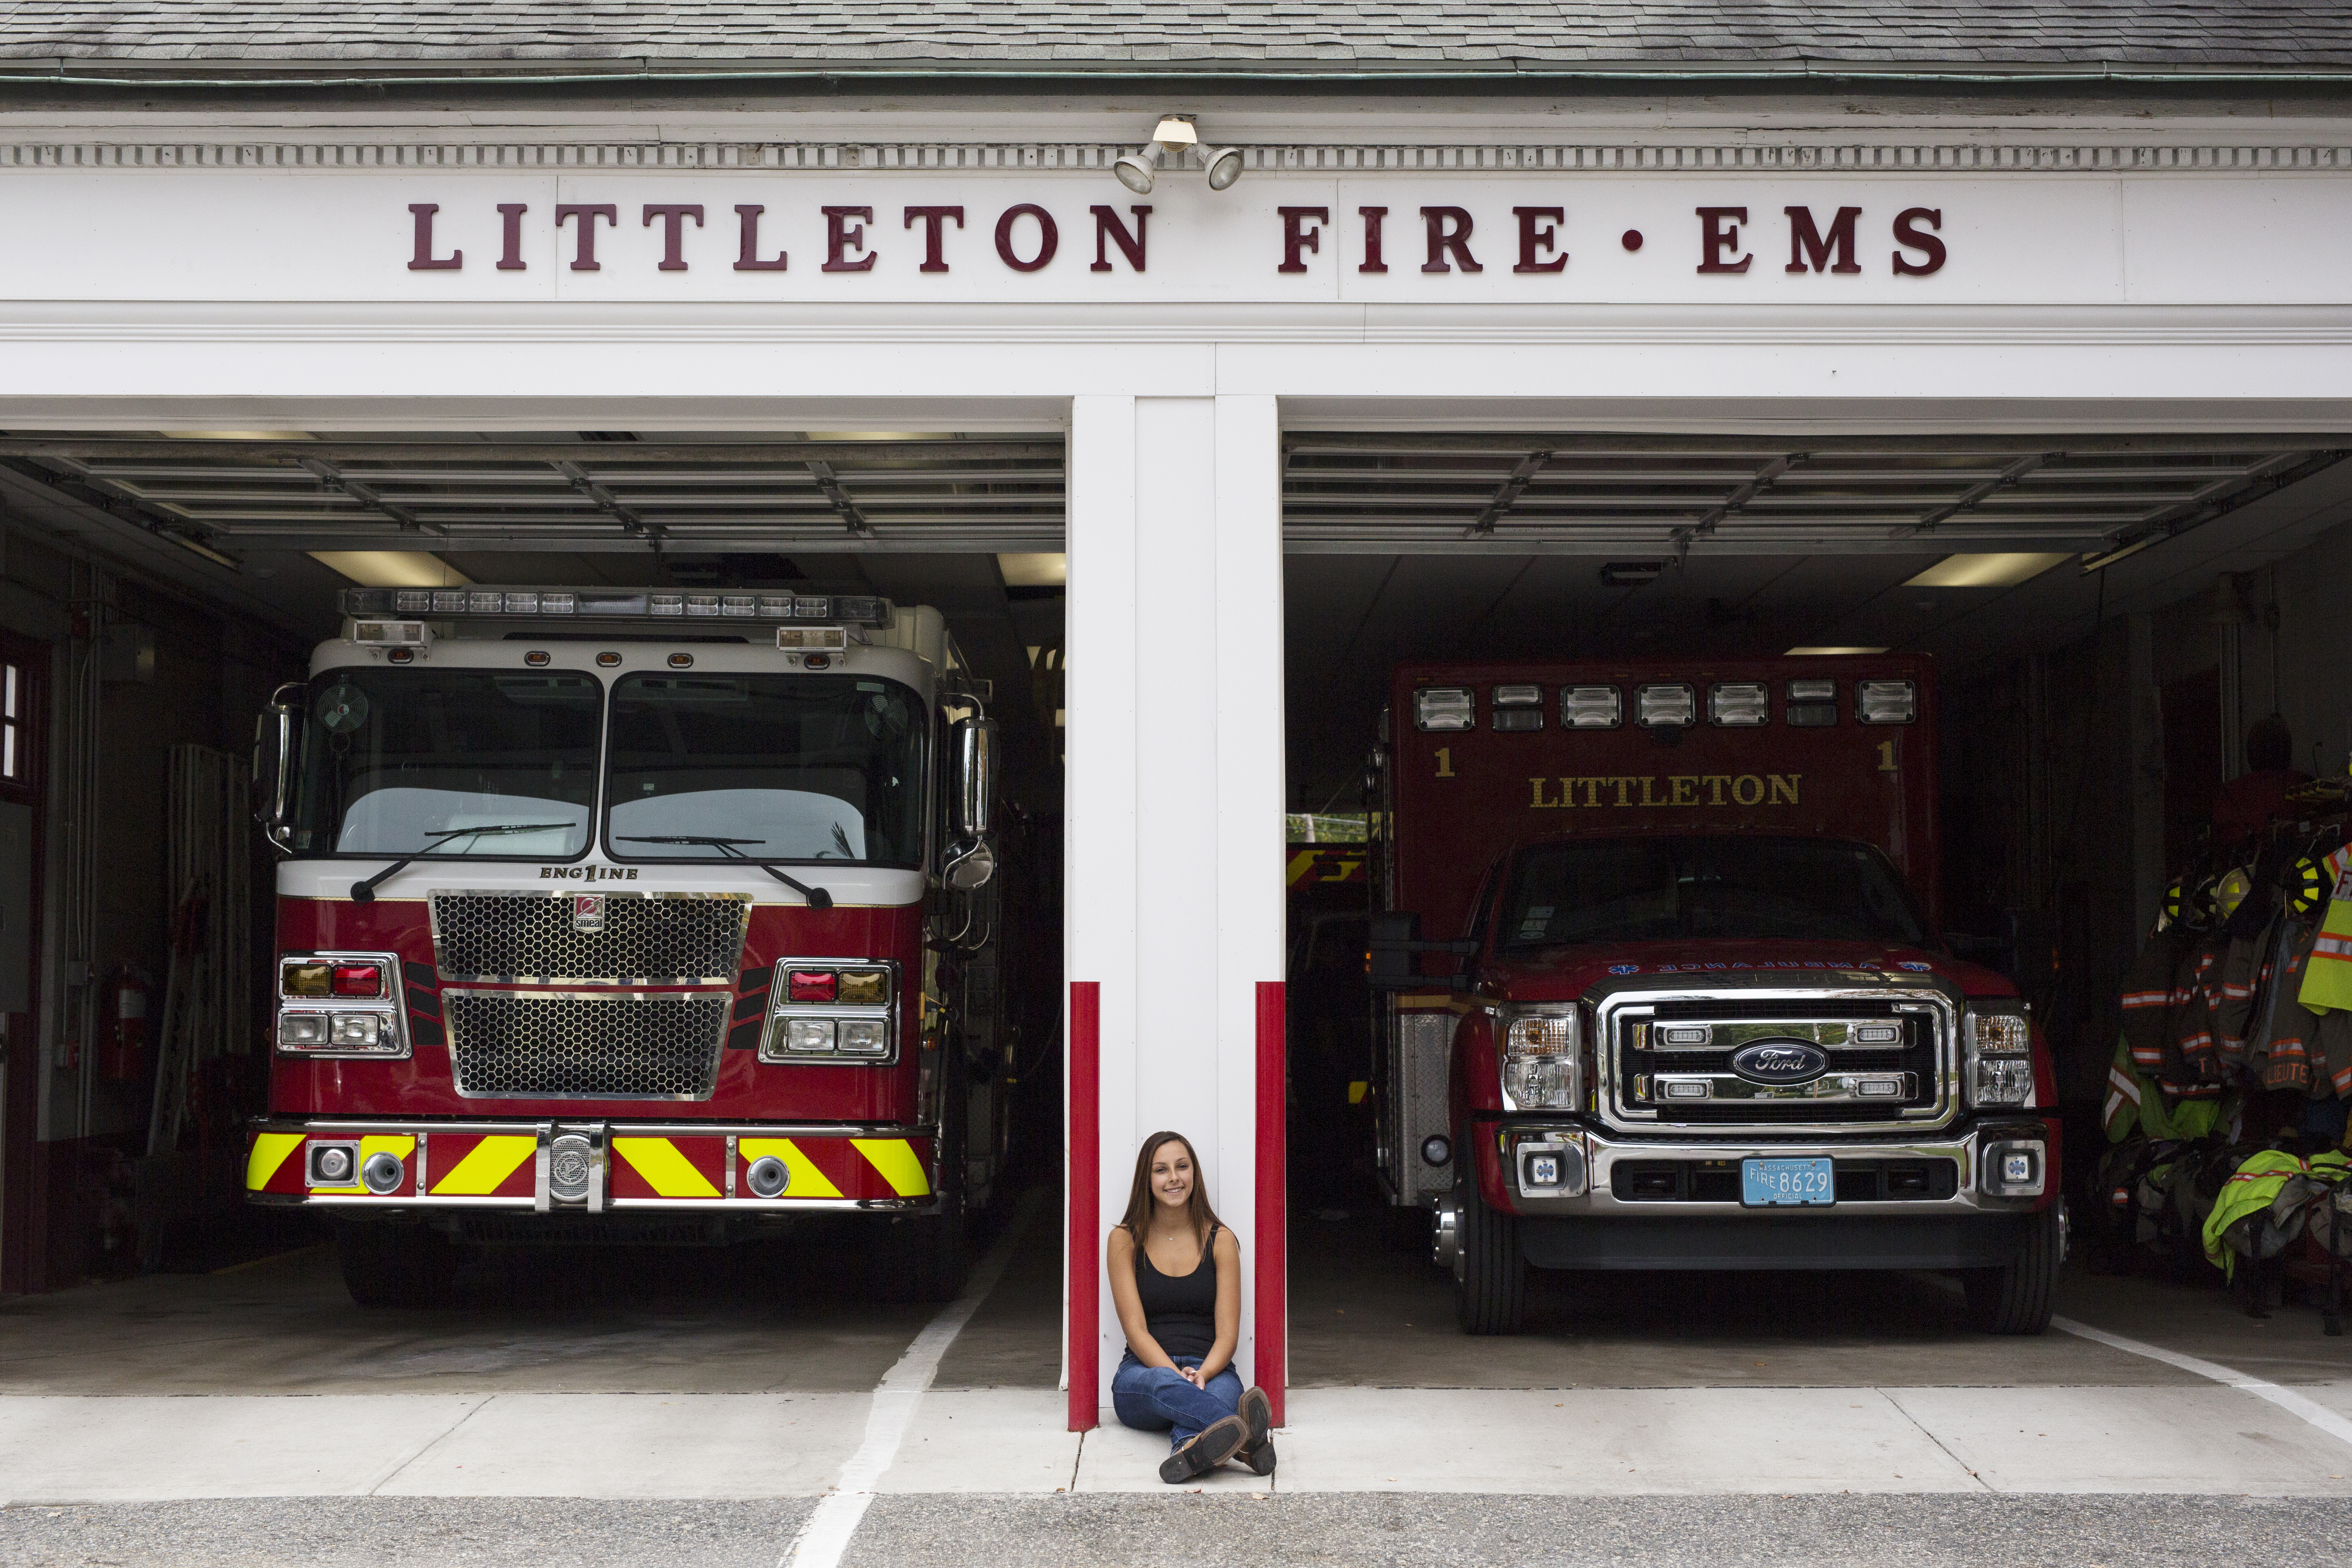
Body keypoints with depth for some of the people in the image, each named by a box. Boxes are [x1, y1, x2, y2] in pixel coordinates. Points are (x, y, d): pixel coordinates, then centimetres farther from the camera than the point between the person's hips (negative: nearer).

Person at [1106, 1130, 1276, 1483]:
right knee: (1163, 1384, -39)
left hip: (1210, 1370, 1)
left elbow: (1227, 1334, 2)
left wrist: (1202, 1374, -20)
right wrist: (1178, 1377, -20)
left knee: (1226, 1388, -37)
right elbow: (1136, 1330, -2)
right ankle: (1248, 1438, -69)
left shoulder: (1220, 1241, 9)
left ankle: (1190, 1449, -72)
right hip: (1143, 1371, -1)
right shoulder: (1125, 1241, 8)